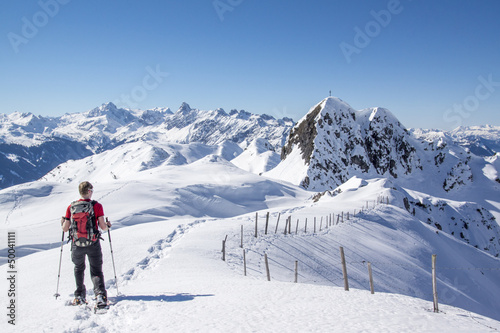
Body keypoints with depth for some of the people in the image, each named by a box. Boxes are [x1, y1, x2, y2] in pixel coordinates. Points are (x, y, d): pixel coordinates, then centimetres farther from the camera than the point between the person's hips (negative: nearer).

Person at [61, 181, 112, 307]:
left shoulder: (71, 207, -3)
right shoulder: (97, 206, -8)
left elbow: (65, 229, 0)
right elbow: (103, 227, -10)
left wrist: (63, 222, 22)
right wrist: (107, 225, 13)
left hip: (77, 244, 2)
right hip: (93, 244, -2)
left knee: (79, 269, 25)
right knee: (96, 271, 9)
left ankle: (80, 296, 27)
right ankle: (100, 294, -11)